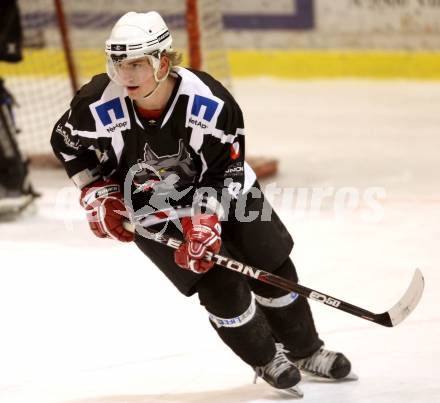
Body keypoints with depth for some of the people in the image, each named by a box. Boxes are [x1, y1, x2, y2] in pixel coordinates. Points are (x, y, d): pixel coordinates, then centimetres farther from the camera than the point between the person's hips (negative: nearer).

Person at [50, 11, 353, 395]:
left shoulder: (211, 102, -29)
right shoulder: (97, 105, -27)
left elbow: (226, 170, -19)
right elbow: (67, 144, -5)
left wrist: (205, 219, -29)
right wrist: (99, 194, -9)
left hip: (221, 191, 1)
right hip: (150, 209, -1)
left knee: (273, 268, 7)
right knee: (220, 286, -10)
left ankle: (305, 350, 31)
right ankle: (267, 360, 15)